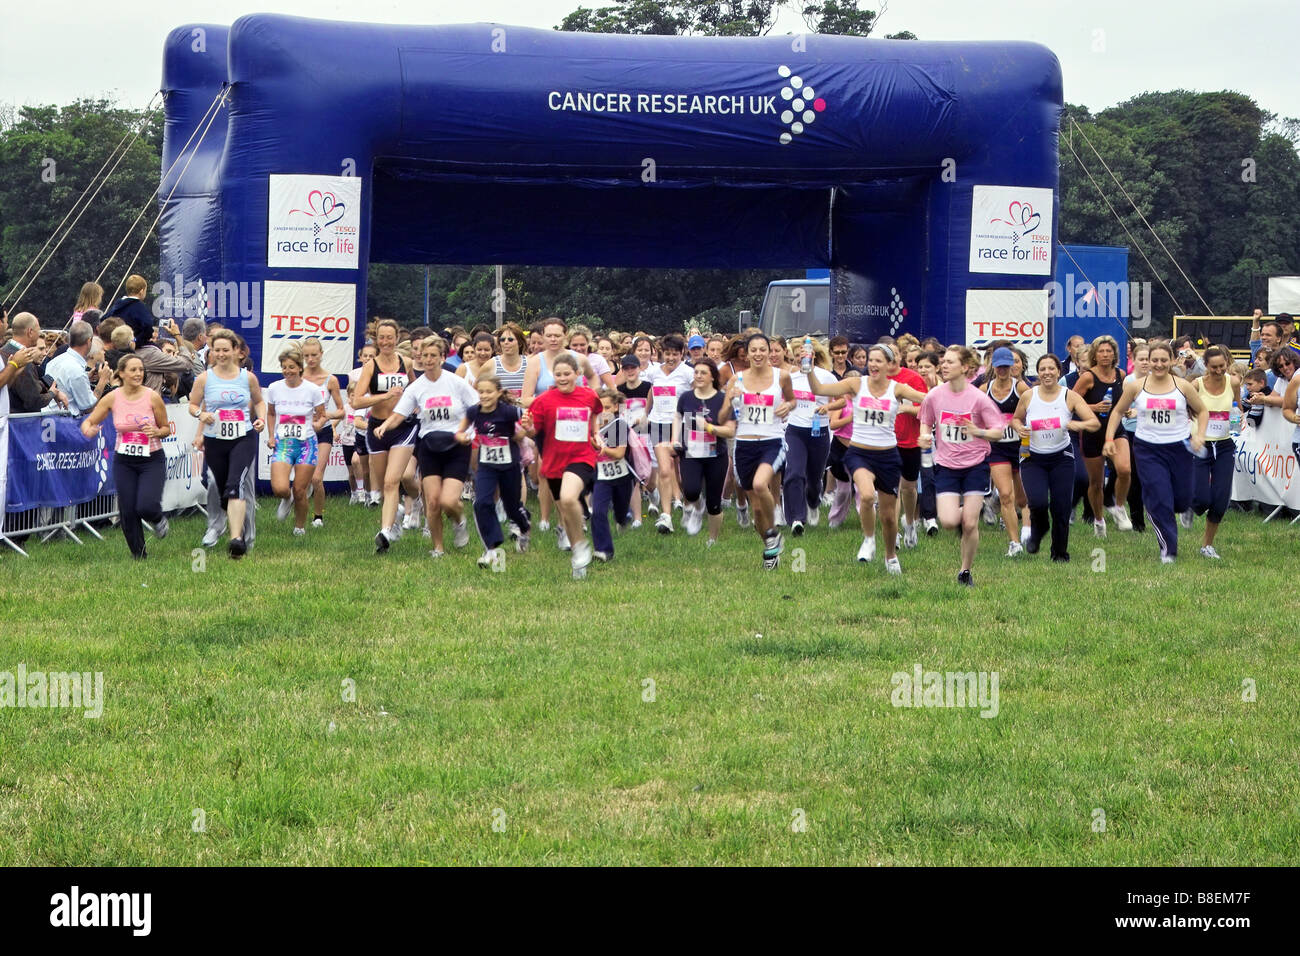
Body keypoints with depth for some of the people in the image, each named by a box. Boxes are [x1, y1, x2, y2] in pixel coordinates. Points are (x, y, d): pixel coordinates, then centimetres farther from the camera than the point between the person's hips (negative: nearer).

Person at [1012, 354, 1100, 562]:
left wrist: (1078, 424, -30)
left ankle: (1060, 553, 18)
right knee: (1038, 502, -19)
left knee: (1061, 507, -3)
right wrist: (1019, 428, -10)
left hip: (1061, 458, 0)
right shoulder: (1028, 396, -3)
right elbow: (1016, 418, 13)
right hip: (1033, 458, 0)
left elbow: (1095, 423, -9)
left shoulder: (1070, 397, -6)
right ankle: (1037, 530, 16)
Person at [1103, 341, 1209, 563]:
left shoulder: (1183, 387, -1)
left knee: (1182, 501, 4)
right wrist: (1109, 439, 1)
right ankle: (1168, 549, 2)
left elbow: (1202, 411, 10)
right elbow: (1118, 412, 11)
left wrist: (1200, 435, -5)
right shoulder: (1136, 387, -1)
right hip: (1149, 451, -1)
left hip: (1179, 448, 1)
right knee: (1159, 500, -10)